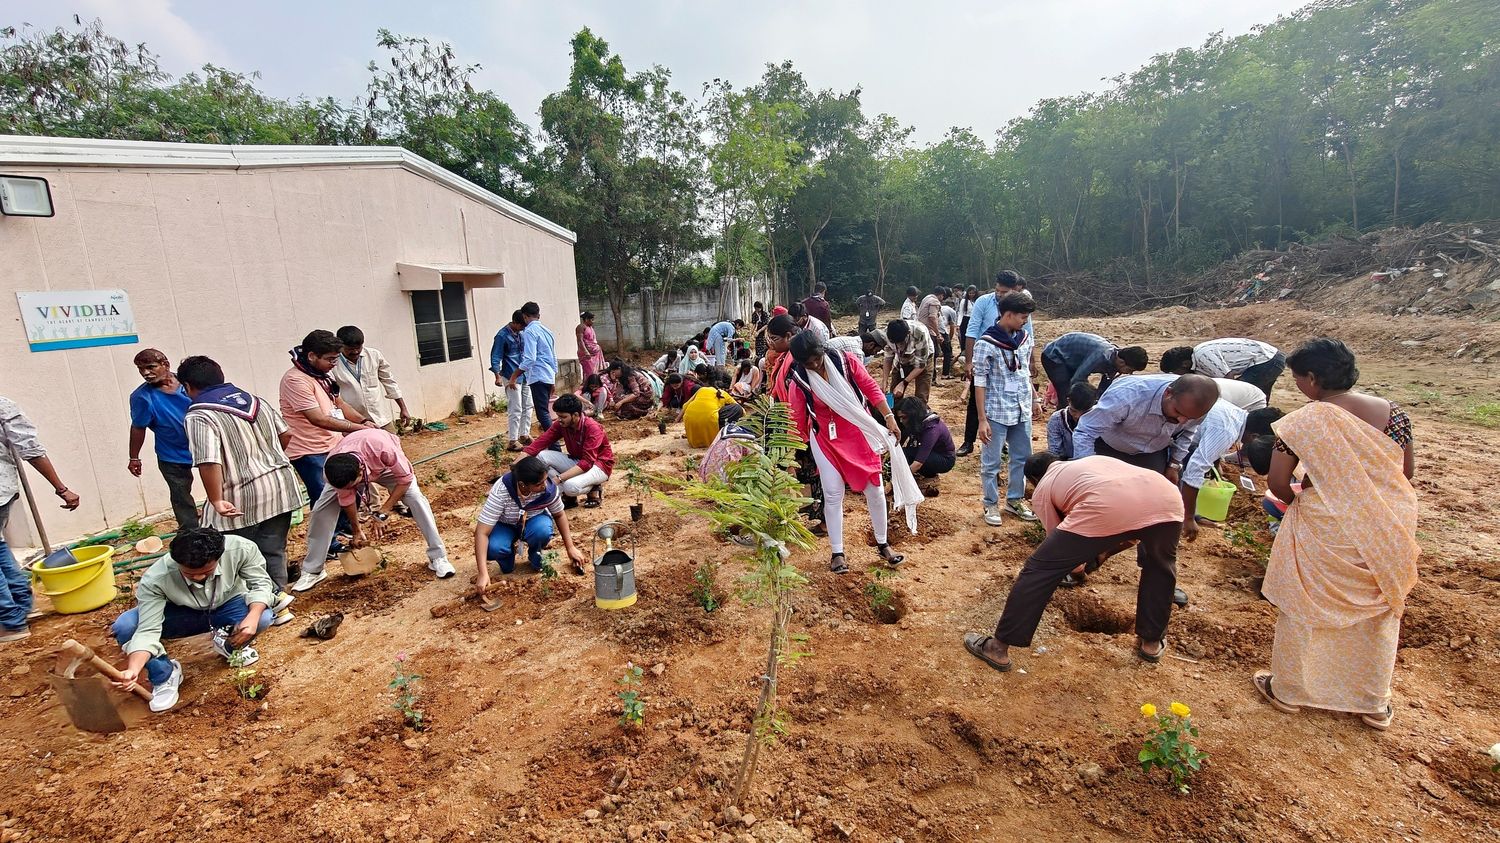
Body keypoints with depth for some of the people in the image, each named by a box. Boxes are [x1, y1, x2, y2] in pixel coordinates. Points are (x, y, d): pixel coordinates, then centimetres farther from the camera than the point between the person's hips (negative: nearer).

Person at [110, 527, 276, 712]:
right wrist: (133, 669, -45)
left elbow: (261, 583, -21)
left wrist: (253, 617, -38)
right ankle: (165, 675, 2)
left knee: (263, 617, -31)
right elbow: (147, 630, -29)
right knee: (124, 626, -24)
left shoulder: (241, 548, -34)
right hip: (182, 614, 1)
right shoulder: (155, 580, -32)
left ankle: (230, 645, 8)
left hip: (227, 606, 0)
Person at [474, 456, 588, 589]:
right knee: (493, 548, -34)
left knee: (543, 530, -35)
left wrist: (570, 548, -6)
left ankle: (535, 554, 1)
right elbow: (482, 532, -36)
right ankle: (508, 556, 4)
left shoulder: (549, 488, -28)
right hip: (505, 526, -1)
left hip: (533, 521, 1)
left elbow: (559, 515, -7)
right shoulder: (501, 491, -36)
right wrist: (483, 574, -43)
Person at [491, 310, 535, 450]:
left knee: (527, 406, 13)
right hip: (511, 377, -8)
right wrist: (498, 376, -22)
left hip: (525, 375, 8)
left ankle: (524, 435, 25)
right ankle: (512, 441, 1)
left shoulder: (521, 333, 7)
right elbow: (495, 357, -14)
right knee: (515, 410, -6)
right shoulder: (502, 335, -14)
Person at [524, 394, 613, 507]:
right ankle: (567, 494, -6)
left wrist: (559, 478, -38)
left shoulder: (592, 428, -26)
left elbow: (587, 463, -31)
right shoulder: (560, 424, -8)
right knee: (541, 456, -14)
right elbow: (540, 443, -12)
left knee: (571, 486, -36)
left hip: (599, 465, -7)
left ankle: (593, 489, -3)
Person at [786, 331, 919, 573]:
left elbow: (871, 388, -4)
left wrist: (889, 417, -11)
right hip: (826, 440, -1)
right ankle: (837, 553, 15)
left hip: (860, 434, 2)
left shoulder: (846, 362, -12)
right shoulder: (799, 383, -14)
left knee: (875, 490, 7)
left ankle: (882, 544, 26)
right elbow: (797, 422, -6)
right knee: (833, 495, -1)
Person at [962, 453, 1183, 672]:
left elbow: (1058, 542, 30)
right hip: (1167, 497, 5)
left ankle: (998, 648, 16)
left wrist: (1078, 562, 53)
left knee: (1040, 570, 10)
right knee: (1159, 564, 38)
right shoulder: (1095, 460, 43)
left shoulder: (1042, 490, 28)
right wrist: (1103, 552, 51)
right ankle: (1152, 643, 47)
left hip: (1104, 508, -5)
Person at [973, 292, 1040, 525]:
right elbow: (980, 382, -12)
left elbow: (1026, 372, 16)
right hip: (997, 412, -6)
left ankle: (1015, 500, 33)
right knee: (991, 461, 5)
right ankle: (991, 504, 21)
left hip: (1022, 411, 6)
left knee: (1023, 457, 16)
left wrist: (1032, 400, 14)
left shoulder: (1025, 338, 5)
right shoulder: (986, 344, -13)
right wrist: (982, 419, -13)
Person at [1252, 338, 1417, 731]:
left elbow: (1277, 483, -15)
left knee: (1305, 609, 14)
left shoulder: (1301, 422, -19)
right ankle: (1374, 704, 37)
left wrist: (1296, 500, 6)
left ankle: (1288, 689, 30)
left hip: (1325, 531, -5)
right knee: (1378, 614, 21)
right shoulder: (1392, 411, -5)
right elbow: (1407, 471, 5)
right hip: (1388, 529, 5)